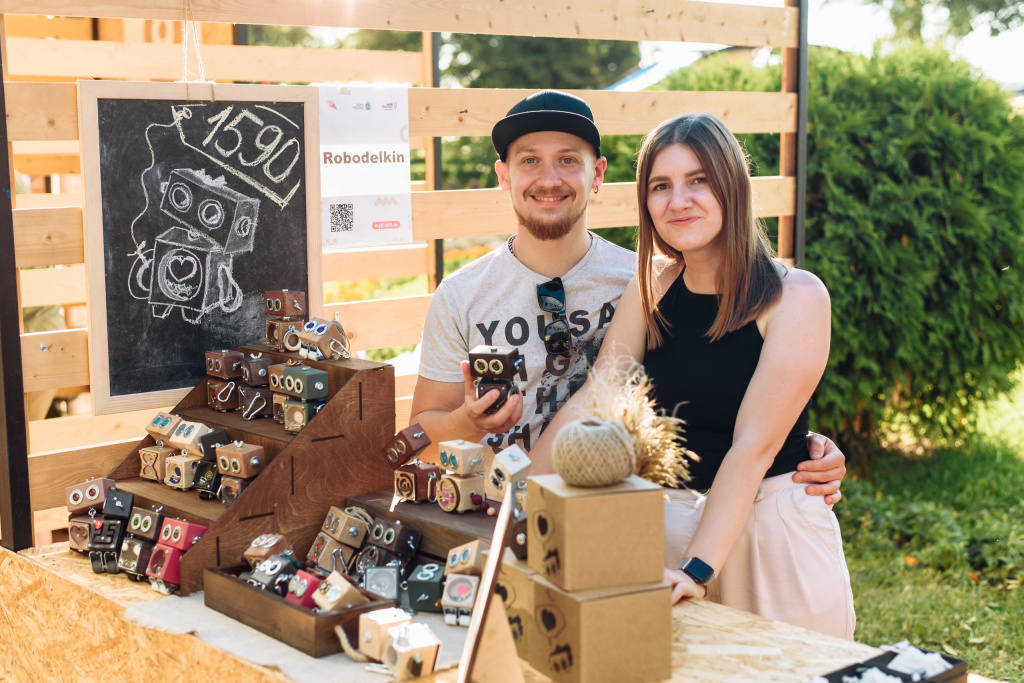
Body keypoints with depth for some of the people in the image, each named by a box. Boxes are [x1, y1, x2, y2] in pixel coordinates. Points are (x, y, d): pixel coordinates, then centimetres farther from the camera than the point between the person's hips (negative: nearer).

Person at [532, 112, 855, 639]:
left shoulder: (797, 297, -13)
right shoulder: (653, 285, 2)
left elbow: (753, 445, -21)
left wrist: (696, 570, -29)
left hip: (773, 531, -4)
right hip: (670, 522, 4)